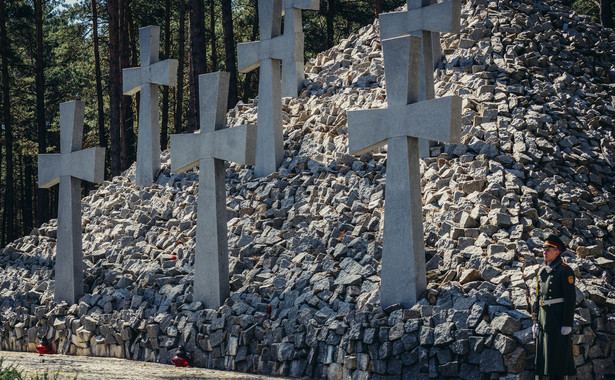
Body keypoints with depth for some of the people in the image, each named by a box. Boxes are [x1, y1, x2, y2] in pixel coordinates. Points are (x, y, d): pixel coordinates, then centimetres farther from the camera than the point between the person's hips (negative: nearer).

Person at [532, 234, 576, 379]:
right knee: (545, 355, 8)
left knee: (559, 355, -6)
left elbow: (570, 298, -12)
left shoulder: (565, 271, -7)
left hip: (559, 318, -7)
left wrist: (567, 324, -16)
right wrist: (536, 321, 13)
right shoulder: (542, 271, 15)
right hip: (544, 318, 7)